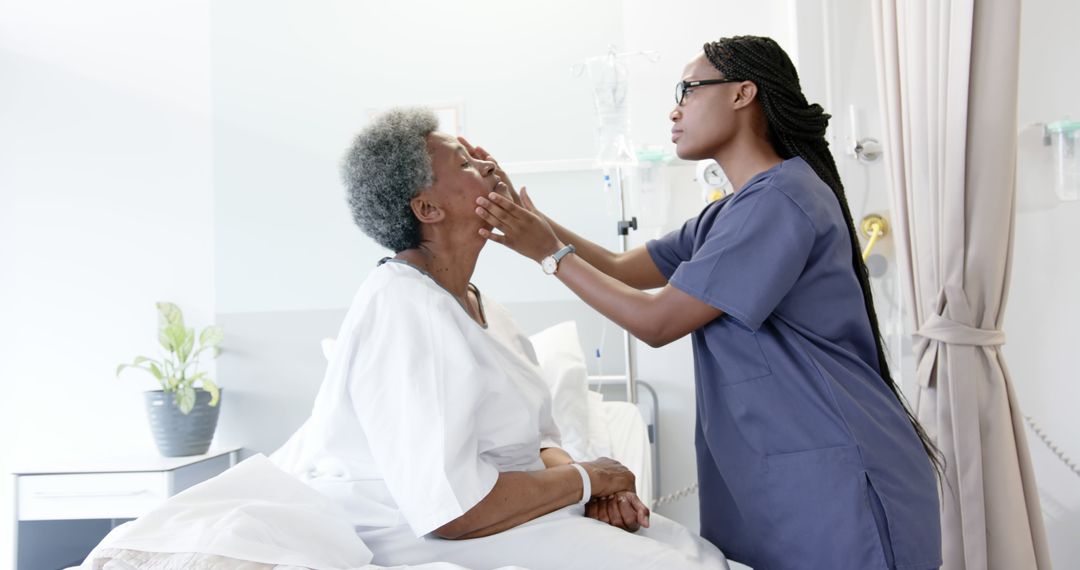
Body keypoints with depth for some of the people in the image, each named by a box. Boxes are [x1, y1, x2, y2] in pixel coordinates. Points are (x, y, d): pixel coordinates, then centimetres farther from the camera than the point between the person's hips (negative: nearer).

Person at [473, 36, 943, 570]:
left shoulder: (781, 201, -18)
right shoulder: (729, 214, 13)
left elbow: (656, 321, -17)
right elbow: (623, 270, 12)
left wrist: (552, 254, -10)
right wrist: (522, 210, 5)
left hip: (833, 474, -9)